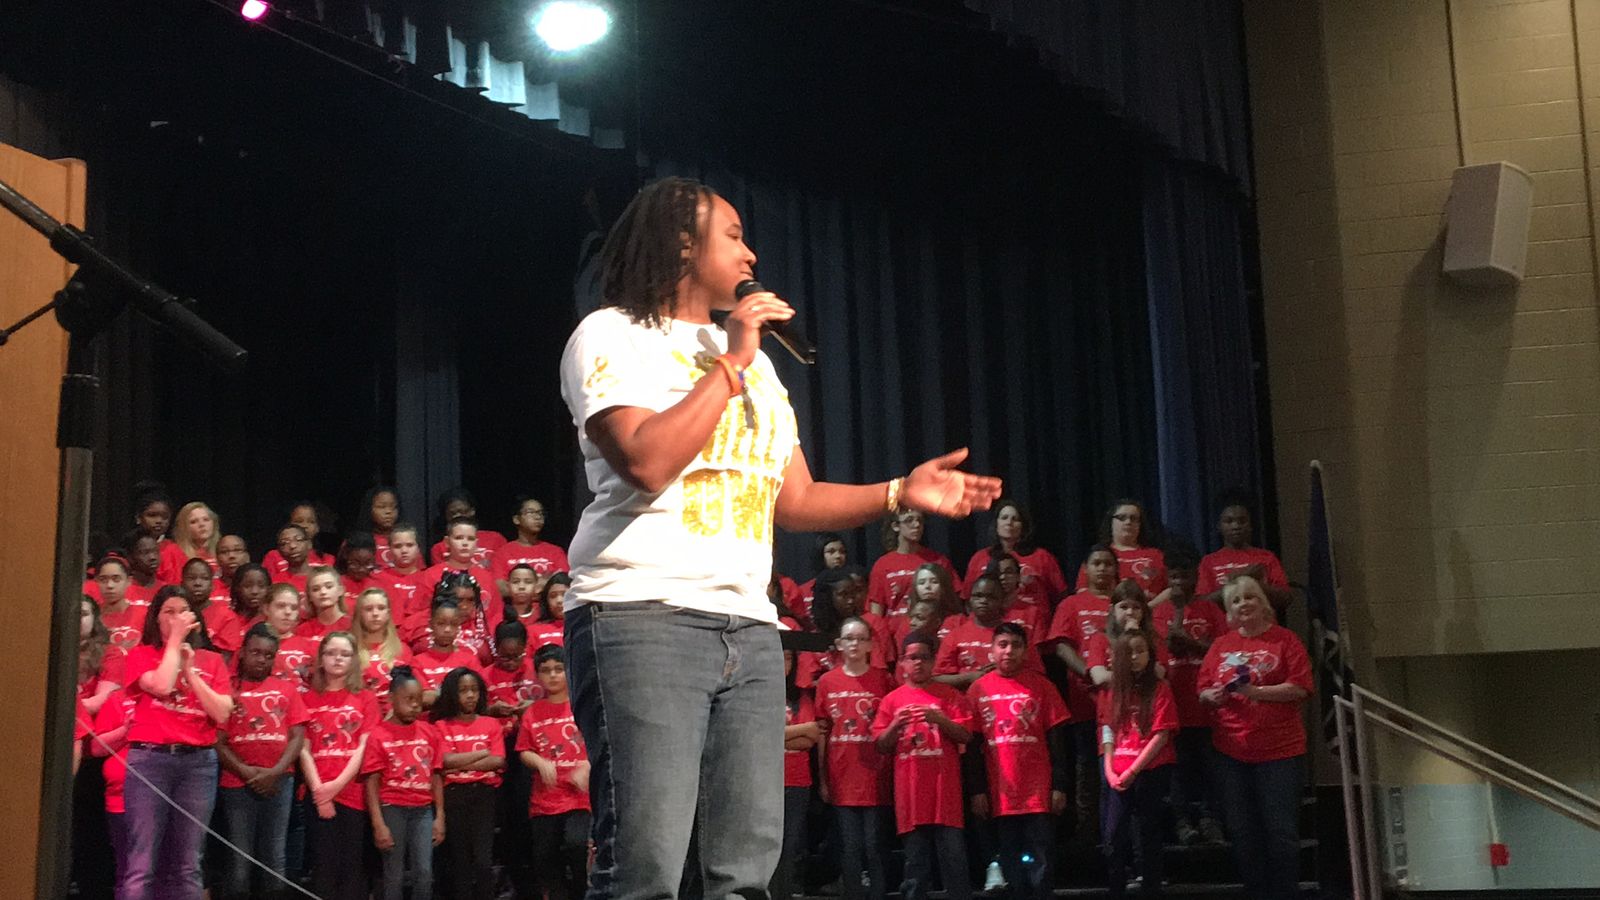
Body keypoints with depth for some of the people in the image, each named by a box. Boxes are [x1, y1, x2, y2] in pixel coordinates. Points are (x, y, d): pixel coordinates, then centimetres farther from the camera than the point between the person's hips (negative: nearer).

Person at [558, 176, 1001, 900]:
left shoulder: (755, 363, 24)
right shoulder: (612, 334, 2)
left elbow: (795, 501, 22)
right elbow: (646, 463, -15)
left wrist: (901, 493, 8)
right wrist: (731, 364, -7)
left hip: (750, 628, 7)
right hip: (642, 616, -7)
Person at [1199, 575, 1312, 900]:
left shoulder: (1284, 640, -1)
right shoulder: (1221, 645, 11)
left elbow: (1299, 688, -10)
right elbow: (1203, 690, 12)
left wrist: (1256, 691, -18)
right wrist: (1212, 696, -10)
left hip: (1278, 748, -4)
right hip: (1231, 749, 4)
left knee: (1281, 831, -2)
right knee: (1242, 832, 8)